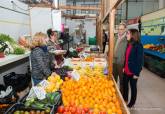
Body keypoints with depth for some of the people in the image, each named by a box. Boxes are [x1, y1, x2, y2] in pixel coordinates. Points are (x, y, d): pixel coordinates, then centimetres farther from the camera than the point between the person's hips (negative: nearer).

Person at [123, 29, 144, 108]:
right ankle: (125, 99, 39)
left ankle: (132, 102, 32)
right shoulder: (129, 44, 5)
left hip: (133, 71, -6)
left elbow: (140, 60, -17)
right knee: (125, 84, 18)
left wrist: (137, 73, -16)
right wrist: (124, 67, 10)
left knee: (133, 86, 12)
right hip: (126, 70, 7)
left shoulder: (138, 46, -17)